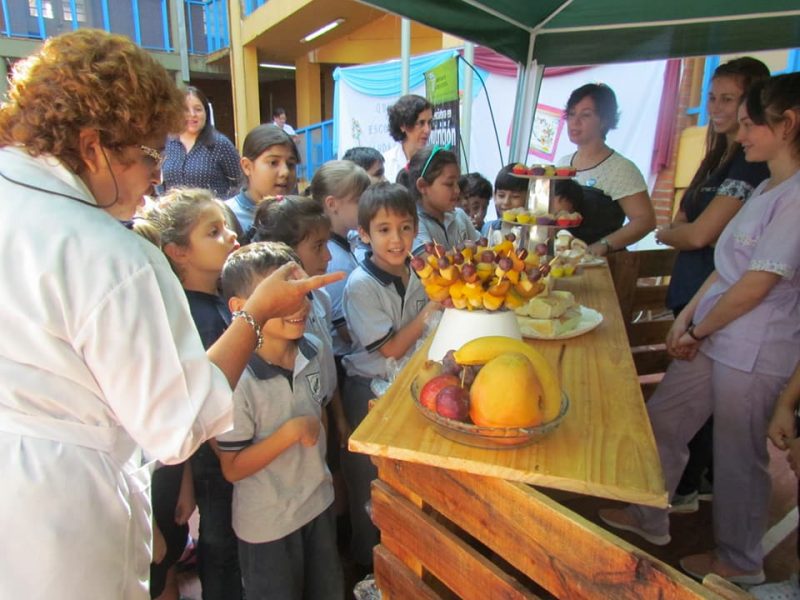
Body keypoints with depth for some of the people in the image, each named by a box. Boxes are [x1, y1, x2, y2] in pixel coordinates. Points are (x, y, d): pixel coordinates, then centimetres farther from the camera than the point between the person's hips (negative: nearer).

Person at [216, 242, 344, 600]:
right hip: (267, 525, -6)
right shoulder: (237, 380, -28)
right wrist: (291, 432, -30)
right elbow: (233, 469, -20)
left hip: (318, 503, 6)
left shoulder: (312, 351, -8)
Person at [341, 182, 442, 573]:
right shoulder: (361, 284, -21)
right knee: (371, 479, 13)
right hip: (371, 390, -5)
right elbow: (392, 348, -21)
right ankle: (368, 560, 37)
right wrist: (432, 308, -25)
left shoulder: (417, 272, -3)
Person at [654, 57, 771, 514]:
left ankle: (684, 490, 21)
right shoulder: (719, 157, 14)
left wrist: (665, 232, -1)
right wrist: (682, 231, -8)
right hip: (696, 291, 9)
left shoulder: (753, 164, -16)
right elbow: (687, 223, 14)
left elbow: (699, 234, -21)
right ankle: (709, 478, 37)